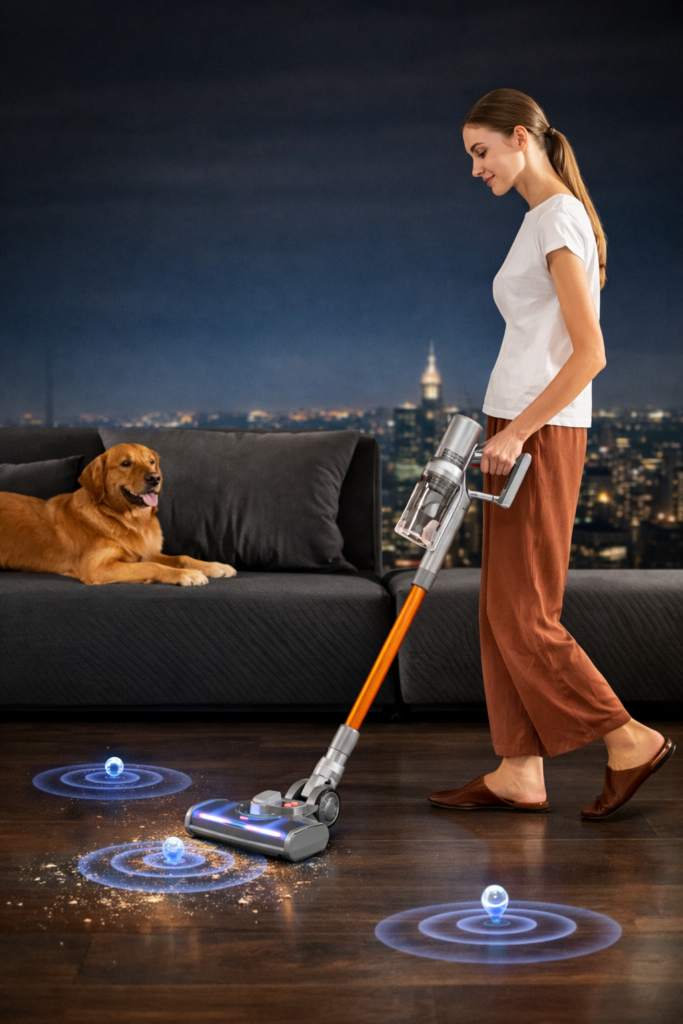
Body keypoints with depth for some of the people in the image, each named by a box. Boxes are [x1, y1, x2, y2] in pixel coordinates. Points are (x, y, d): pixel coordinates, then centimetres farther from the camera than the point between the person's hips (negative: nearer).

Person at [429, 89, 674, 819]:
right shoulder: (548, 219, 17)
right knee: (503, 610, 8)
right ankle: (520, 773, 12)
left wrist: (515, 432, -20)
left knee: (520, 614, -6)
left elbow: (590, 353, -20)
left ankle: (631, 740, 5)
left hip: (541, 434, -10)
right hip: (522, 431, 10)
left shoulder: (559, 218, -13)